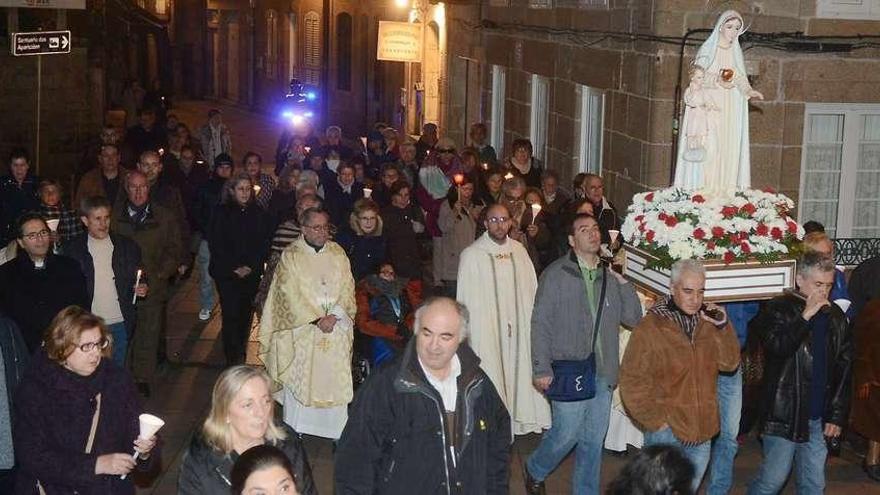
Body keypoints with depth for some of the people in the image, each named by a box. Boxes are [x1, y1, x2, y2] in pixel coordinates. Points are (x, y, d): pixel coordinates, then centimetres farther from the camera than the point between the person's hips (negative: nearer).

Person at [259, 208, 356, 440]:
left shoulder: (338, 253, 6)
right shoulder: (291, 255, -4)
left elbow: (347, 288, 3)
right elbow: (291, 294, -9)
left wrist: (333, 316, -13)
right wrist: (317, 320, -16)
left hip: (336, 328, 3)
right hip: (302, 329, -3)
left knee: (335, 380, 2)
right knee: (299, 377, 1)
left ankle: (336, 430, 9)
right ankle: (295, 429, 12)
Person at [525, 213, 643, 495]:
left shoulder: (610, 276, 10)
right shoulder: (556, 274, -4)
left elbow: (634, 319, 8)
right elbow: (540, 323, -6)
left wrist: (622, 282, -3)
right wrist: (541, 368, -11)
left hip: (602, 374, 5)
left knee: (594, 440, 11)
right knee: (567, 434, -4)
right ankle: (535, 471, 24)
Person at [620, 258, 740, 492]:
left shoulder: (707, 323, 6)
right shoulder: (650, 328, -11)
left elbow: (729, 363, 4)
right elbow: (631, 381, -11)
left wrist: (722, 327, -9)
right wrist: (656, 421, -14)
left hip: (702, 433, 6)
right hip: (666, 432, -6)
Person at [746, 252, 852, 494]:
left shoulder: (835, 317, 8)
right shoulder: (779, 309, -5)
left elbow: (844, 368, 10)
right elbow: (777, 348, -21)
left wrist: (837, 415, 5)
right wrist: (806, 316, -21)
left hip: (819, 419, 5)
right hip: (784, 415, -4)